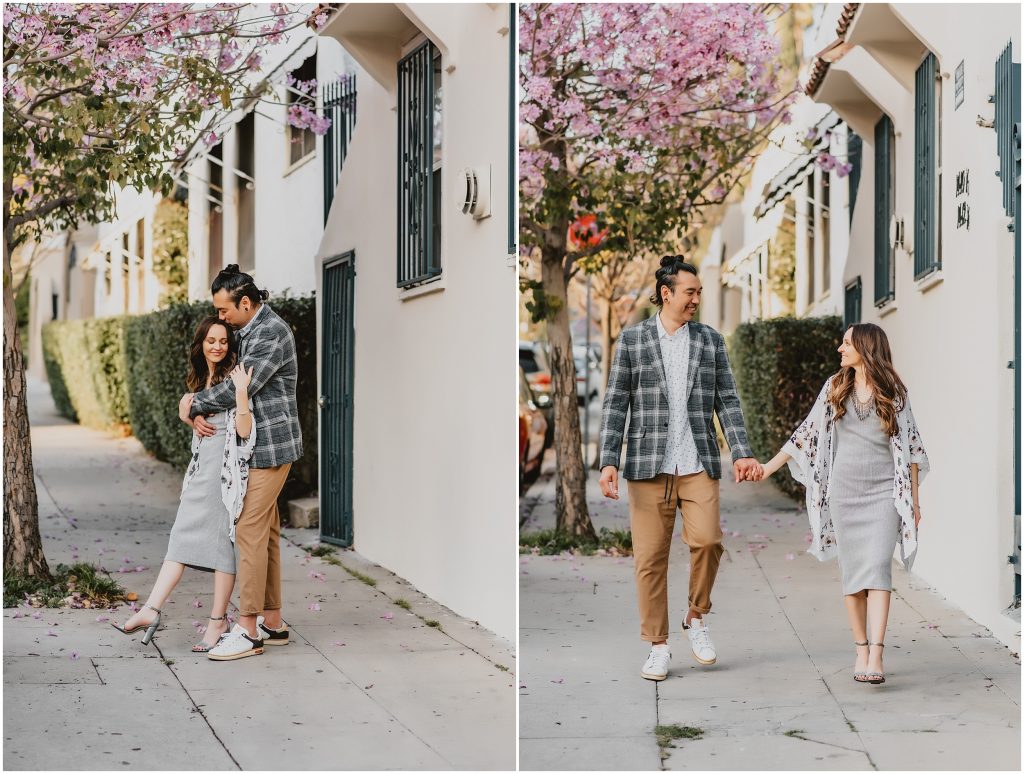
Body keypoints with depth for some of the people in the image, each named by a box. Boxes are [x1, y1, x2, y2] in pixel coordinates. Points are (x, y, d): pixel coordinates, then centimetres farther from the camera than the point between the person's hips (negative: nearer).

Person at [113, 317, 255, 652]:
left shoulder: (233, 376, -8)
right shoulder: (201, 379, 16)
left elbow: (244, 430, -17)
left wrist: (241, 392, -27)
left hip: (224, 468, -7)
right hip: (201, 468, 7)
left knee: (220, 540, -4)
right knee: (182, 537, 0)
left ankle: (219, 620, 3)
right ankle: (151, 610, -6)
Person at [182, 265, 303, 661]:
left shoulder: (272, 333, -16)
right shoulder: (246, 331, 15)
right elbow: (228, 380, 17)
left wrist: (193, 404, -7)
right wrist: (196, 409, -3)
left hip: (270, 446, -10)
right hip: (256, 446, 10)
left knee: (250, 531, -11)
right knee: (265, 532, 12)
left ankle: (248, 630, -9)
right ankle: (272, 622, 17)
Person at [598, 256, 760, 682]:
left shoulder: (710, 340, 11)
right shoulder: (632, 339, 6)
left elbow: (726, 401, 9)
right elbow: (615, 403, 3)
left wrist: (742, 452, -3)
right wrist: (608, 462, -5)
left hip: (698, 462, 1)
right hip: (648, 464, -1)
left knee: (707, 539, -16)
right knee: (650, 555, -1)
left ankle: (697, 618, 9)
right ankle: (657, 646, 10)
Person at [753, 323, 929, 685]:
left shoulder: (893, 391, 1)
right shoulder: (835, 387, 8)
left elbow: (909, 445, 5)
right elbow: (807, 433, 13)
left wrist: (914, 499, 4)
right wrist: (770, 466, 10)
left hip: (884, 492, -3)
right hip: (844, 490, 3)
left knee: (876, 567, -14)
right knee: (852, 571, 2)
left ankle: (876, 656, -21)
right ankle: (861, 650, 9)